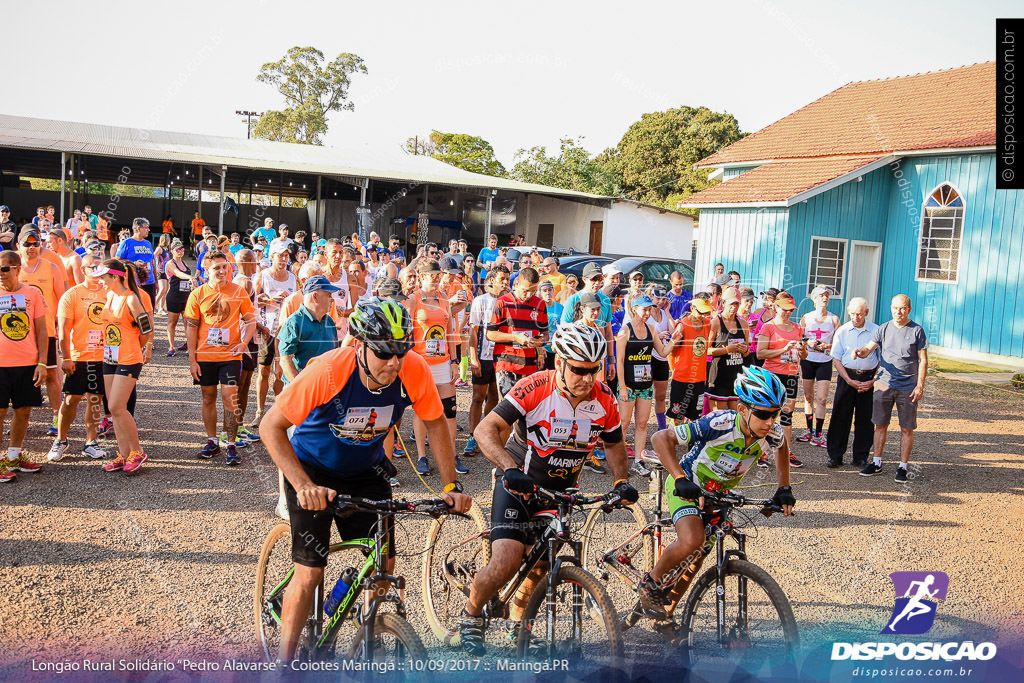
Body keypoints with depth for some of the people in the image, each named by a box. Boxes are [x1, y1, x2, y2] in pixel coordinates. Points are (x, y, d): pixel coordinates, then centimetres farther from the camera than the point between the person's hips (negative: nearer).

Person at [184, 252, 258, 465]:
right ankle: (212, 442, 23)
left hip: (230, 355, -2)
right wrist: (192, 359, -1)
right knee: (208, 397, 10)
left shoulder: (238, 292, 0)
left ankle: (230, 445, 0)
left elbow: (250, 321, 5)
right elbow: (191, 327, 3)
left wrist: (243, 343, -13)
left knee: (229, 397, -7)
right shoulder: (197, 295, 1)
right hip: (204, 355, 2)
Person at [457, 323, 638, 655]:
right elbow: (485, 430, -27)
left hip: (561, 490, 5)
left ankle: (519, 617, 38)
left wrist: (621, 480, -9)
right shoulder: (535, 388, -23)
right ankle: (470, 616, 11)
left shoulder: (604, 399, -10)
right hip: (519, 484, -4)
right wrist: (510, 469, -41)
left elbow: (614, 443, 8)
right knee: (506, 563, -18)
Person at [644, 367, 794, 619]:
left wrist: (784, 488, 6)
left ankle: (667, 611, 36)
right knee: (692, 540, -30)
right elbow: (661, 438, -30)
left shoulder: (772, 434, -19)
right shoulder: (718, 425, -35)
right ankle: (651, 583, -5)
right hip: (687, 487, -6)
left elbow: (783, 446, 11)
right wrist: (681, 479, -37)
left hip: (719, 493, 6)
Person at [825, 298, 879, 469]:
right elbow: (836, 359, 3)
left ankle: (861, 457, 15)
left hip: (869, 379, 0)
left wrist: (874, 381, -6)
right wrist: (849, 380, -6)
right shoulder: (842, 331, 4)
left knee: (865, 419, 3)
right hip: (847, 377, 1)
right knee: (840, 417, 0)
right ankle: (835, 456, 9)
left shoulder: (876, 331, 1)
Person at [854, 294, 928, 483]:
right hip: (884, 384, 2)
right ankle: (877, 463, 19)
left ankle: (902, 467, 10)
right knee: (880, 425, 8)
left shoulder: (917, 331, 0)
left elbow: (923, 360, 0)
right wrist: (860, 352, -26)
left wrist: (920, 385, -8)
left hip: (908, 387, -2)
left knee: (907, 428, 1)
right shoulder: (883, 329, 6)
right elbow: (868, 348, -2)